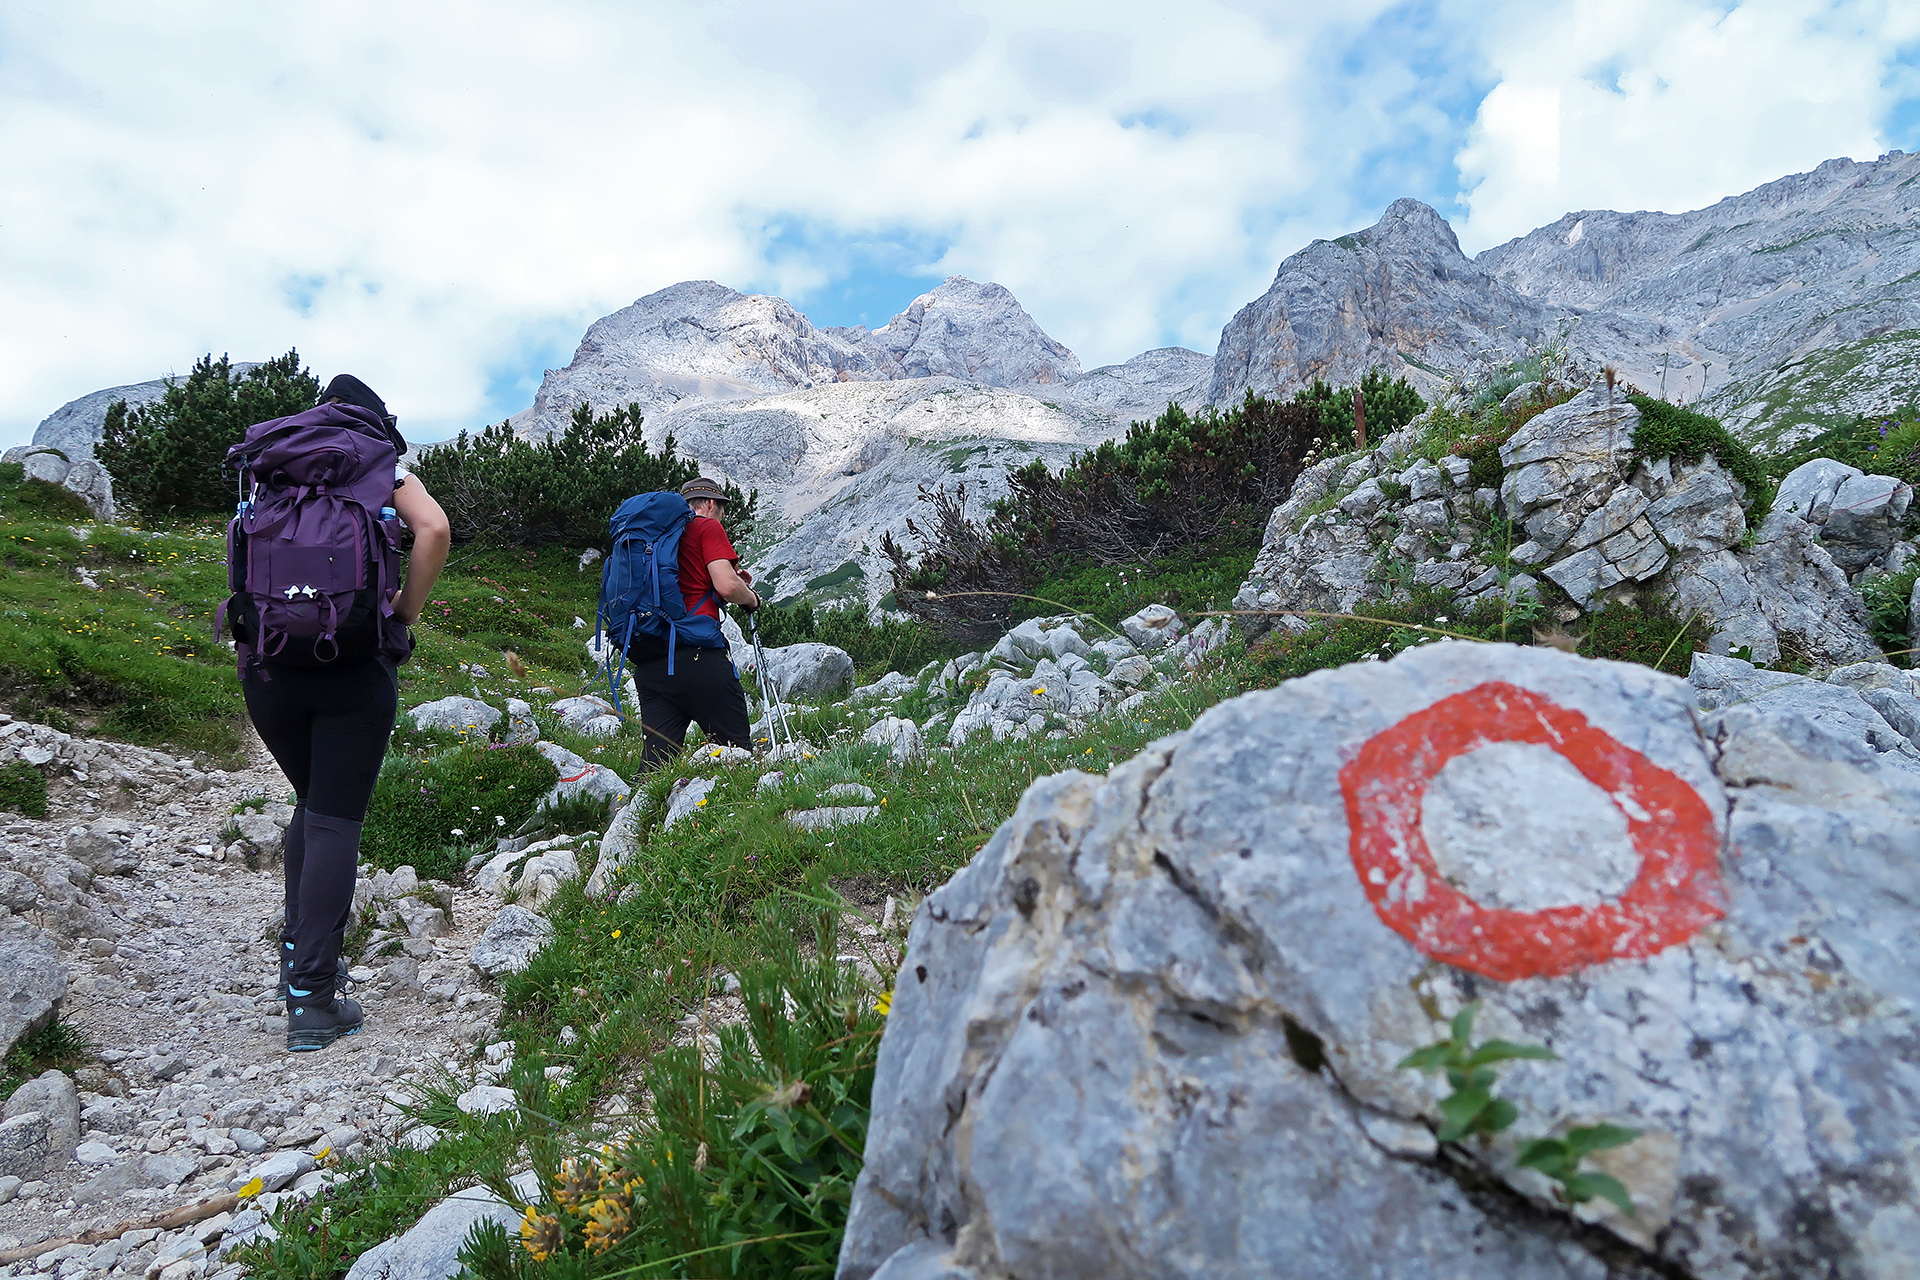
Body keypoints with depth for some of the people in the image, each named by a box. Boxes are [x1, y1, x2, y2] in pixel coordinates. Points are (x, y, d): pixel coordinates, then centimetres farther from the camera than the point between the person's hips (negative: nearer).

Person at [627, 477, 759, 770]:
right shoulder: (708, 527, 3)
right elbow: (727, 586, -11)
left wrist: (735, 584, 29)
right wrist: (751, 597, 10)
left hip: (647, 665, 7)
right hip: (696, 656, -7)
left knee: (655, 760, 3)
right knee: (737, 753, 0)